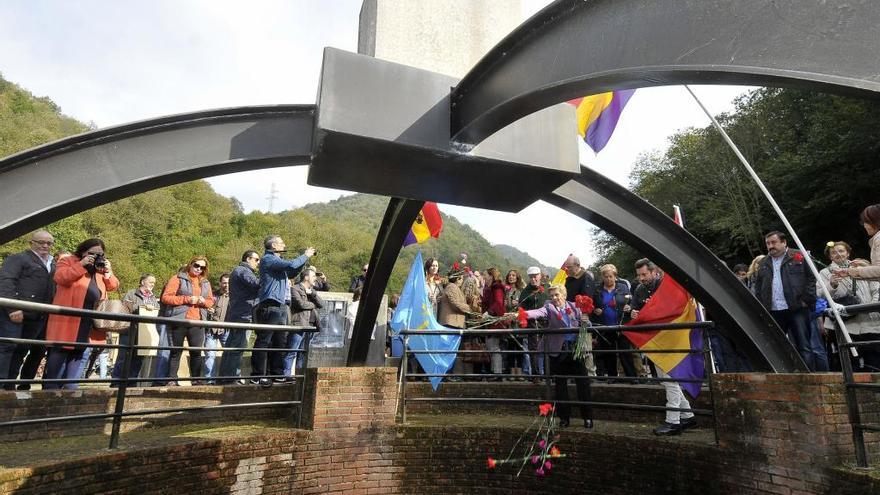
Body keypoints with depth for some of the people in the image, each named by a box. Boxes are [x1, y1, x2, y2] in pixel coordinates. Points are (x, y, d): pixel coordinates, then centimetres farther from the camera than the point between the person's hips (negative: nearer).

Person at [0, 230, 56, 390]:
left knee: (21, 351, 7)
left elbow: (55, 290, 22)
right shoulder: (18, 258, 3)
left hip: (37, 318, 6)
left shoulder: (53, 265, 23)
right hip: (16, 314, -6)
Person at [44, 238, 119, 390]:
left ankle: (71, 387, 17)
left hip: (90, 323, 5)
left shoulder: (102, 267, 16)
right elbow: (60, 278, -16)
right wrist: (81, 265, -18)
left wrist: (108, 272, -3)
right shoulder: (68, 261, 1)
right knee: (60, 352, 1)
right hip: (67, 319, -5)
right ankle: (51, 387, 10)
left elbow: (113, 286, 13)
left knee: (79, 353, 10)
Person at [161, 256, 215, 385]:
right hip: (179, 320, -4)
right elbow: (166, 297, -7)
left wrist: (204, 301, -3)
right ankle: (172, 380, 10)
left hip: (198, 322, 4)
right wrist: (186, 299, -15)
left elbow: (211, 301, 20)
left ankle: (196, 379, 10)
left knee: (197, 352, 3)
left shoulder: (205, 282, 17)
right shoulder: (178, 278, 1)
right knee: (176, 351, 3)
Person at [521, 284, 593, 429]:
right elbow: (539, 312, -19)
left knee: (583, 384, 4)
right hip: (558, 351, -1)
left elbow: (584, 323, 14)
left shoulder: (573, 307, 7)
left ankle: (588, 417, 17)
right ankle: (564, 417, 20)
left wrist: (585, 320, -10)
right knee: (560, 386, 7)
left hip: (576, 349, 1)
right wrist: (523, 314, -39)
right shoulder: (549, 307, 0)